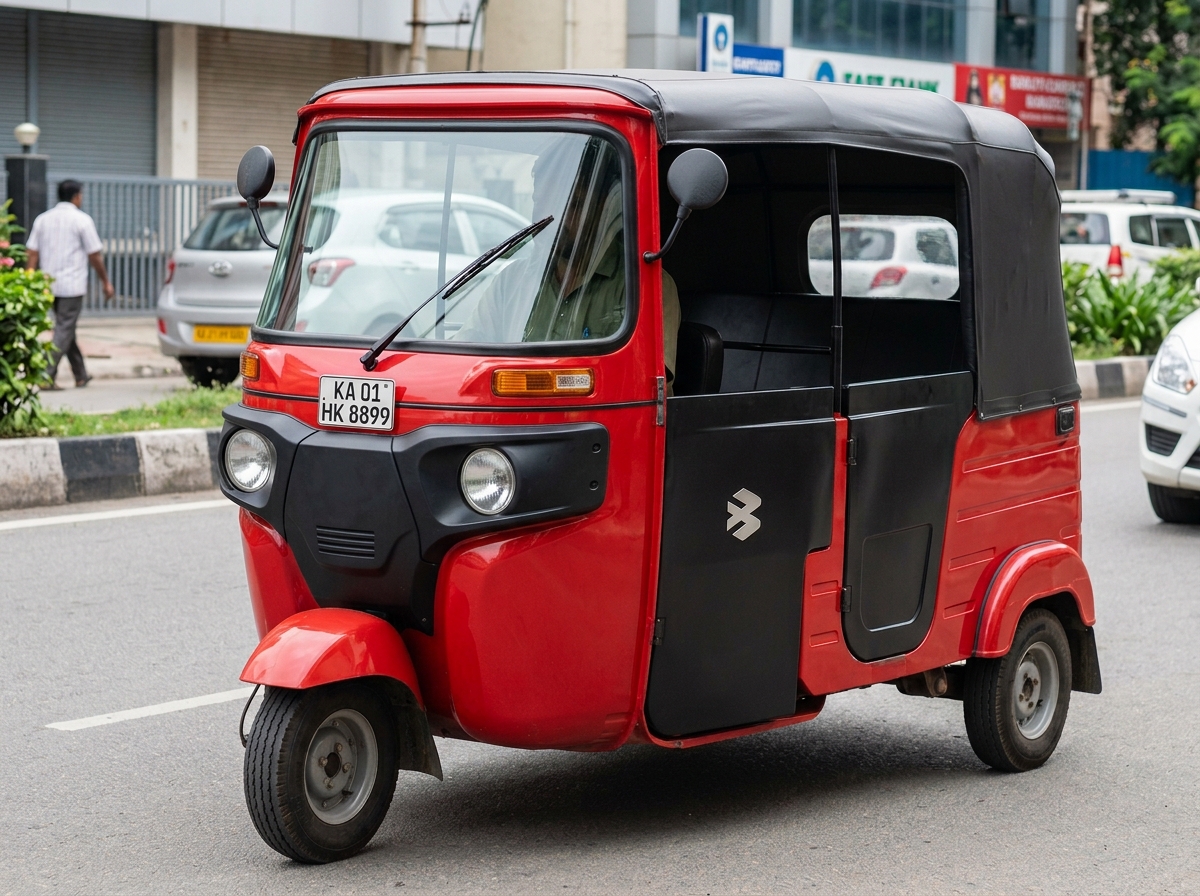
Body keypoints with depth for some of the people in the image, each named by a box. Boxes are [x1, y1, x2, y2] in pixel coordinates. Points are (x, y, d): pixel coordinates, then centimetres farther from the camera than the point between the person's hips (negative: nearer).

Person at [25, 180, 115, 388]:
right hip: (72, 284, -6)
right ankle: (47, 375, -14)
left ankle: (81, 375, 24)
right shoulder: (82, 220, -6)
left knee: (65, 328, 16)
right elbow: (94, 256, -5)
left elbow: (33, 254, 4)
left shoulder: (42, 219, 8)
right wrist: (106, 281, 6)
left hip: (49, 284, 6)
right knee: (64, 331, -4)